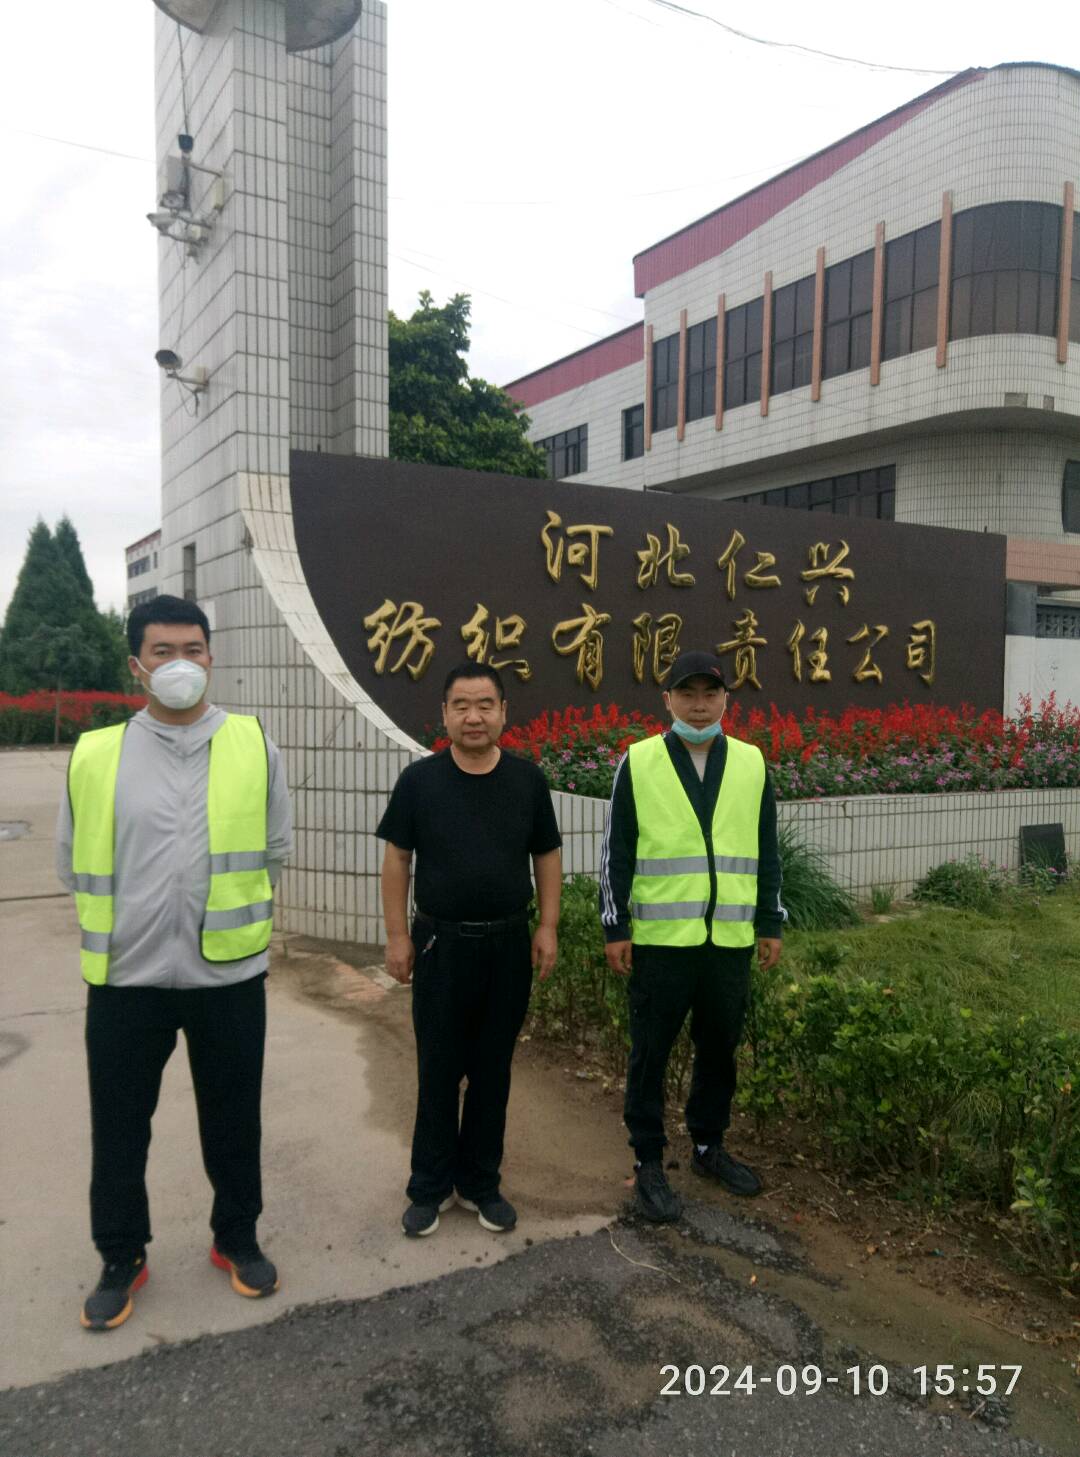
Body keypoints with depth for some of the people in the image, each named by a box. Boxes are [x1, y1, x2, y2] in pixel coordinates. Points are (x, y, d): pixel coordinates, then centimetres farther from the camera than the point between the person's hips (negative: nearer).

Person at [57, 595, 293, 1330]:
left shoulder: (255, 747, -4)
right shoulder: (96, 755, -3)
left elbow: (276, 848, 5)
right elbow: (73, 862, 6)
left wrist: (234, 915, 7)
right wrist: (123, 922, 7)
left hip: (230, 973, 0)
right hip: (126, 976, 1)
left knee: (233, 1122, 17)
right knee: (119, 1129, 16)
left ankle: (237, 1239, 39)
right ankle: (122, 1259, 38)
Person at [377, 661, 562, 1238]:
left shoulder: (527, 779, 0)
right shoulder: (419, 779, -4)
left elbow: (546, 856, 6)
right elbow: (397, 859, 0)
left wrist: (547, 927, 0)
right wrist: (397, 935, -4)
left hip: (509, 944, 2)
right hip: (440, 943, -1)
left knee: (492, 1070, 12)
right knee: (438, 1071, 8)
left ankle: (480, 1182, 27)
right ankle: (429, 1187, 23)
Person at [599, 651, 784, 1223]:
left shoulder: (751, 763, 7)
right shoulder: (637, 762, -2)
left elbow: (766, 851, 12)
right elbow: (616, 852, -1)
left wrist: (770, 924, 10)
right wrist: (615, 927, -4)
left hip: (731, 940, 3)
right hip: (659, 940, -3)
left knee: (719, 1048, 15)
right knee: (650, 1053, 7)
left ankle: (709, 1146, 35)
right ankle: (648, 1163, 22)